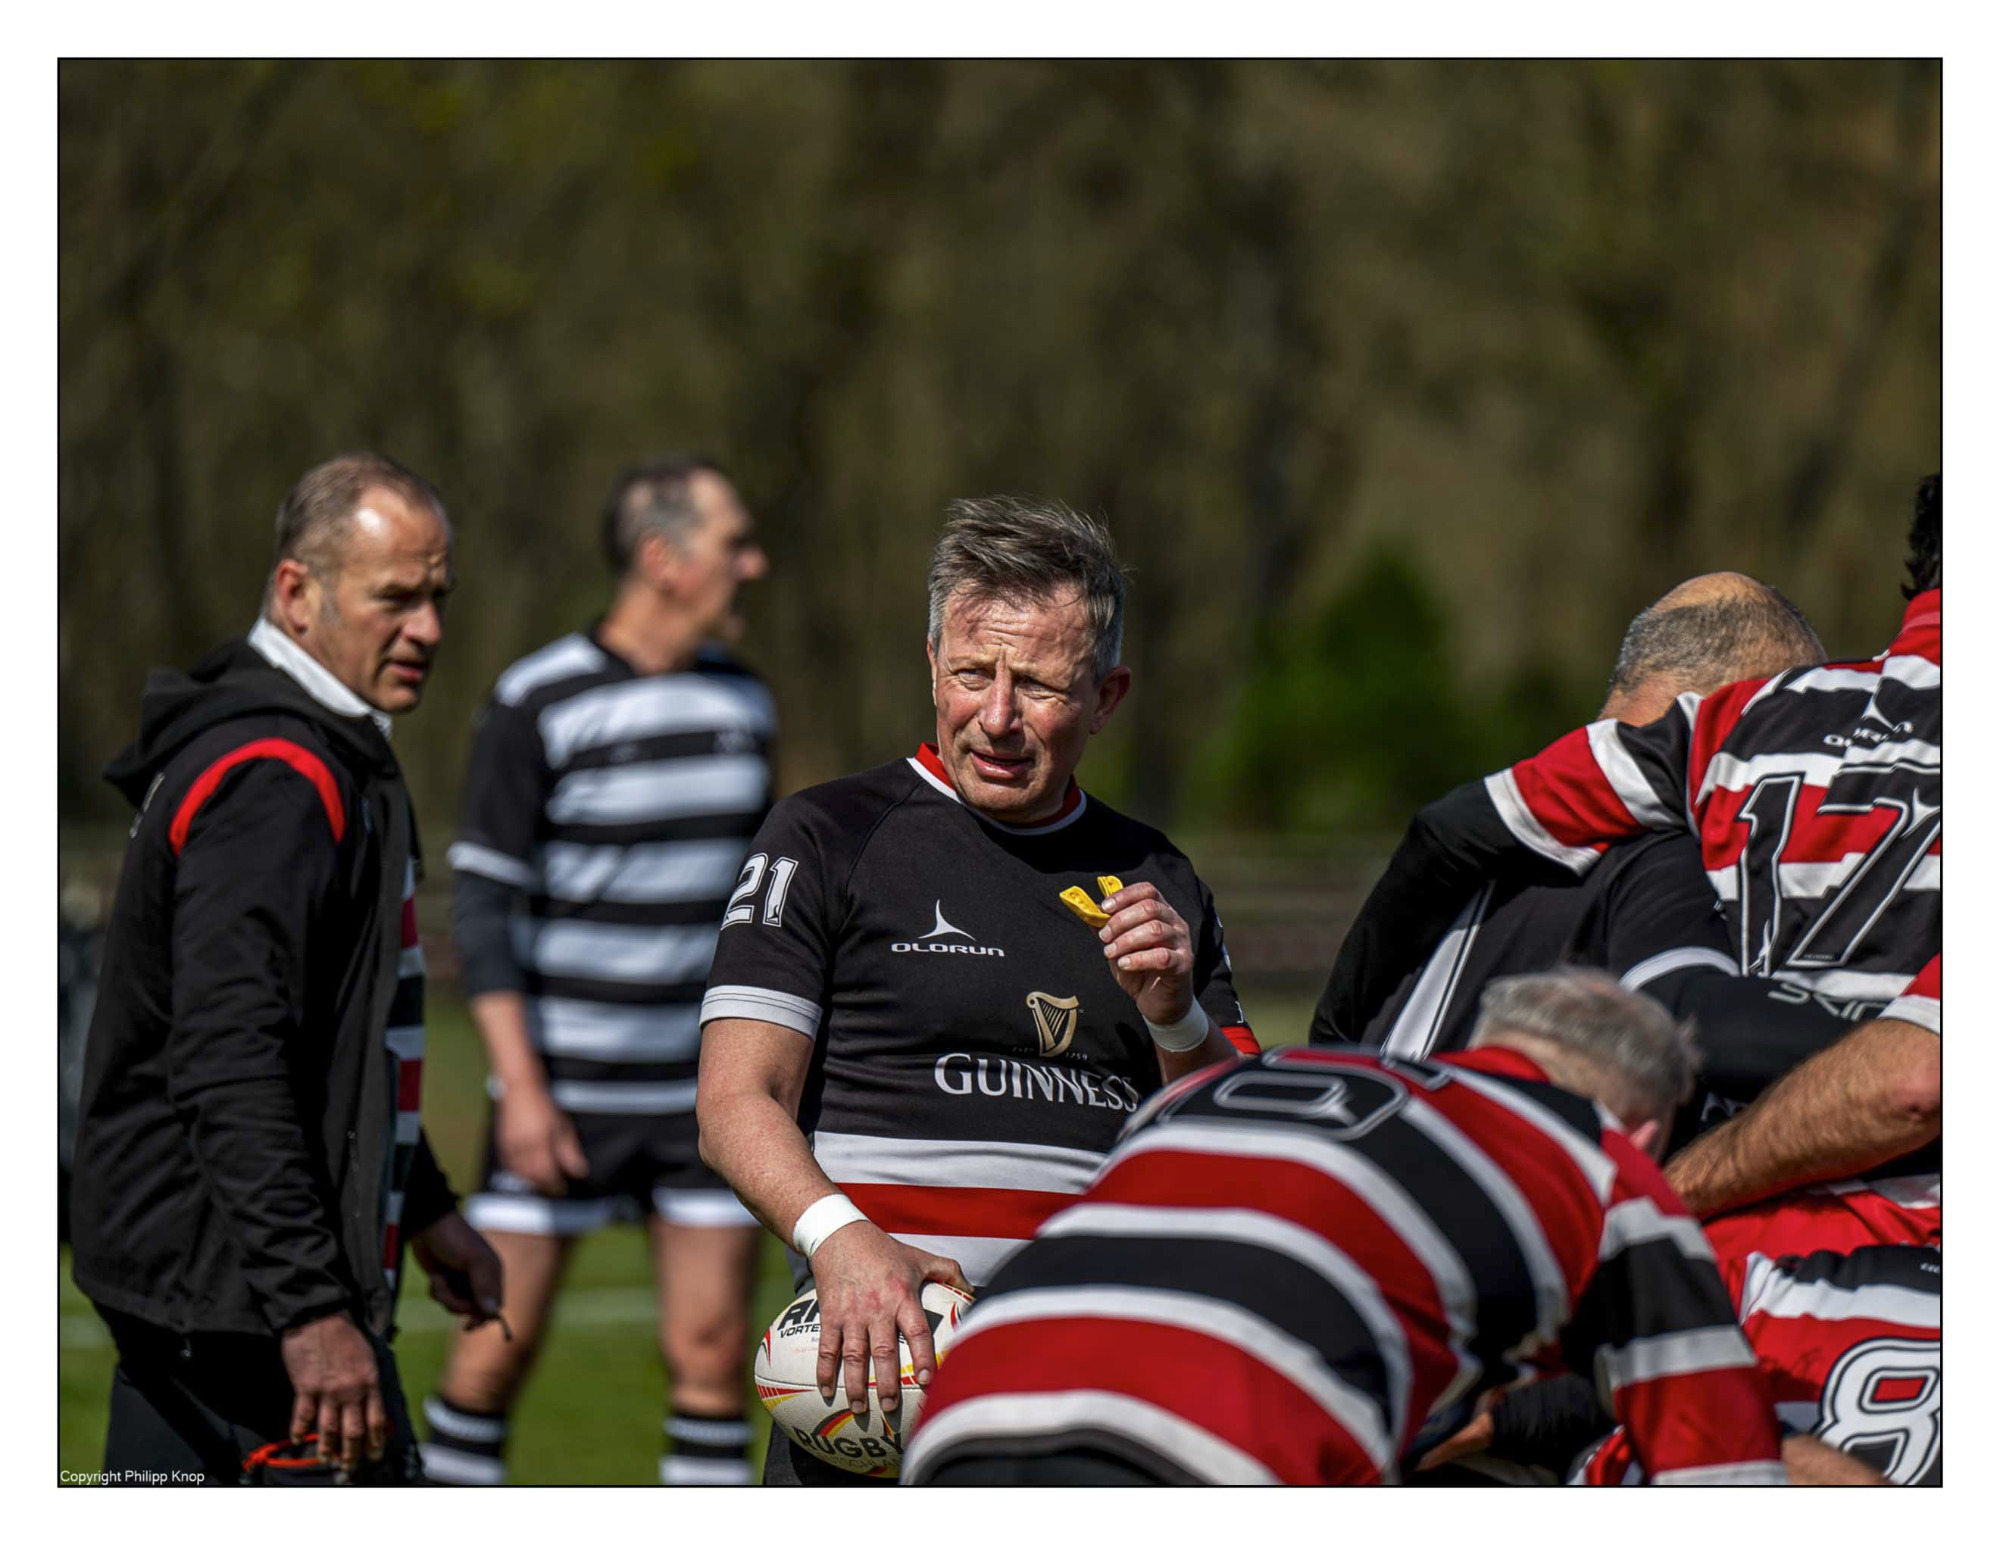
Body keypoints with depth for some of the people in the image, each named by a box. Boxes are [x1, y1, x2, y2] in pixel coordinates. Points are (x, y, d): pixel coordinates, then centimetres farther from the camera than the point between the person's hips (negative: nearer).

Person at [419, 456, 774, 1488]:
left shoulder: (741, 700, 8)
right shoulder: (537, 705, -9)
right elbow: (480, 901, -10)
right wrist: (520, 1085, -17)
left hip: (705, 1092, 4)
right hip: (564, 1087, -4)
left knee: (711, 1350, -2)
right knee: (500, 1344, -2)